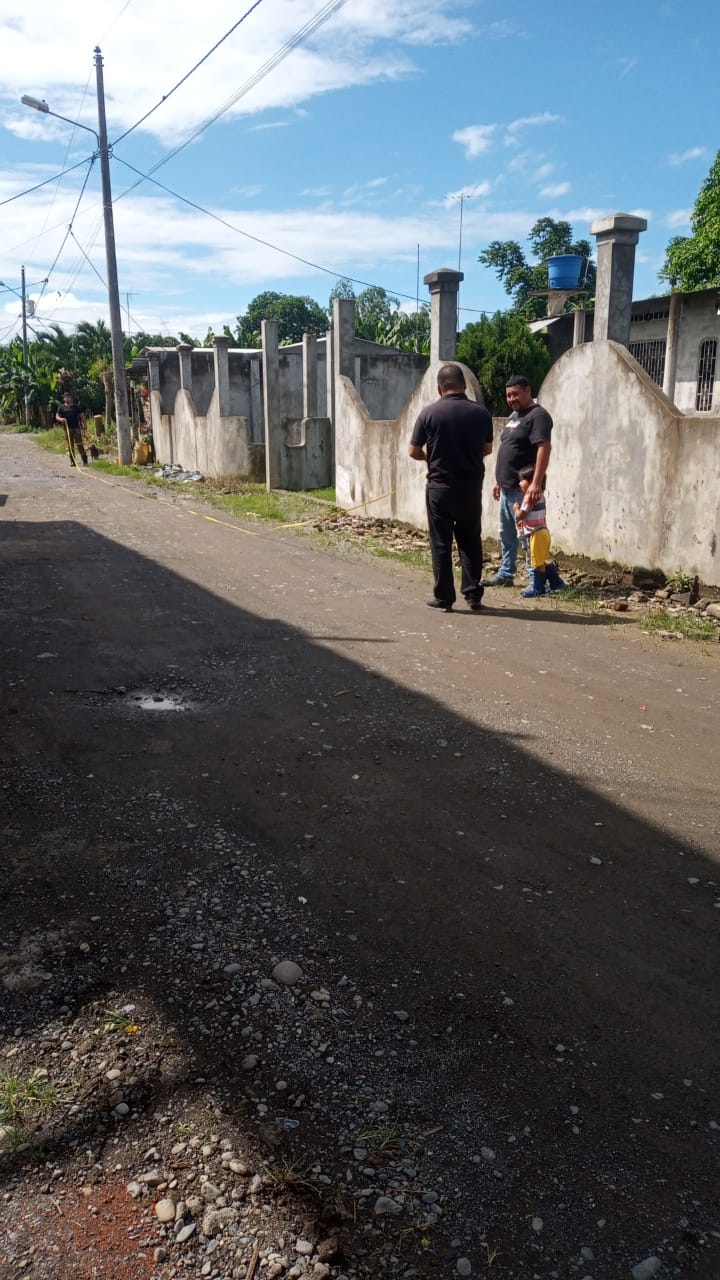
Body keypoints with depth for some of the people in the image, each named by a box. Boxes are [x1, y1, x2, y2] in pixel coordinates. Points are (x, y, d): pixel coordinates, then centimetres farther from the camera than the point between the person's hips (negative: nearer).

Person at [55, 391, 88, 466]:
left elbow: (82, 415, 10)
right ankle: (72, 461, 11)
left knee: (79, 444, -8)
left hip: (76, 428, -2)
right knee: (70, 446, 5)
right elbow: (57, 416, 8)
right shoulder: (61, 407, 9)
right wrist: (61, 419, -15)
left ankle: (85, 460, -7)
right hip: (67, 429, 2)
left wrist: (84, 424, 1)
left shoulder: (76, 407, 8)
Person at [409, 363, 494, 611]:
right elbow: (487, 449, 10)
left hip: (440, 486, -2)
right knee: (471, 541, 13)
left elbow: (414, 452, -3)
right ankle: (473, 594, 13)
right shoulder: (480, 412, -1)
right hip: (472, 486, 2)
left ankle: (444, 597, 8)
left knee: (441, 543, 6)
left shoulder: (429, 413, -8)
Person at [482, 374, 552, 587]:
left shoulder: (538, 415, -12)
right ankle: (505, 574, 27)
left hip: (523, 488, -10)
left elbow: (544, 449, -23)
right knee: (506, 533, 16)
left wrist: (536, 484, -31)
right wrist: (500, 481, 21)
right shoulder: (514, 415, 18)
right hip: (507, 487, 10)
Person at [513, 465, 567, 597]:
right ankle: (556, 583, 23)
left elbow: (520, 515, -18)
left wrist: (516, 508, -1)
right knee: (542, 562, 18)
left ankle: (537, 588, 5)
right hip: (543, 531, 10)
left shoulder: (529, 496, -16)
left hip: (536, 534, -10)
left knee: (537, 563, -2)